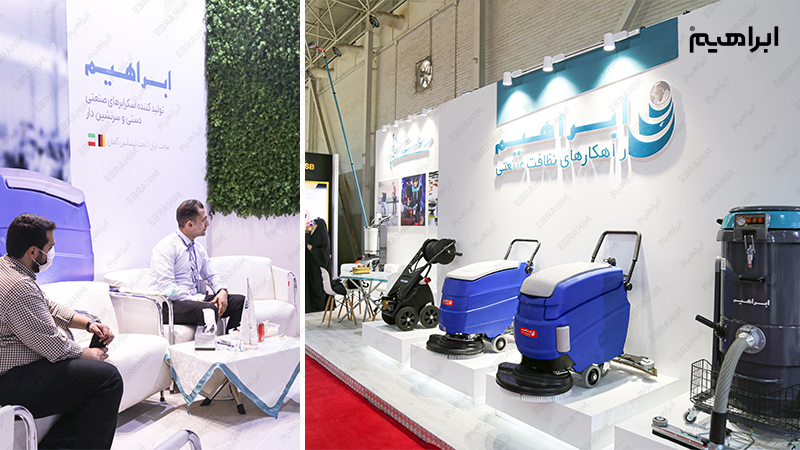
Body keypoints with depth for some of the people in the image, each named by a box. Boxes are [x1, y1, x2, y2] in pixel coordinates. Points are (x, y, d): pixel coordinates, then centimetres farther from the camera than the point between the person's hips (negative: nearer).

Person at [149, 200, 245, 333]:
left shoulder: (198, 247, 14)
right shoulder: (166, 247, -11)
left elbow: (211, 275, 19)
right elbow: (167, 287, -19)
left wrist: (222, 291, -3)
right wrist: (197, 301, -23)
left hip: (196, 299, 8)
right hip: (170, 305, -8)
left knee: (239, 301, -10)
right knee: (208, 309, -36)